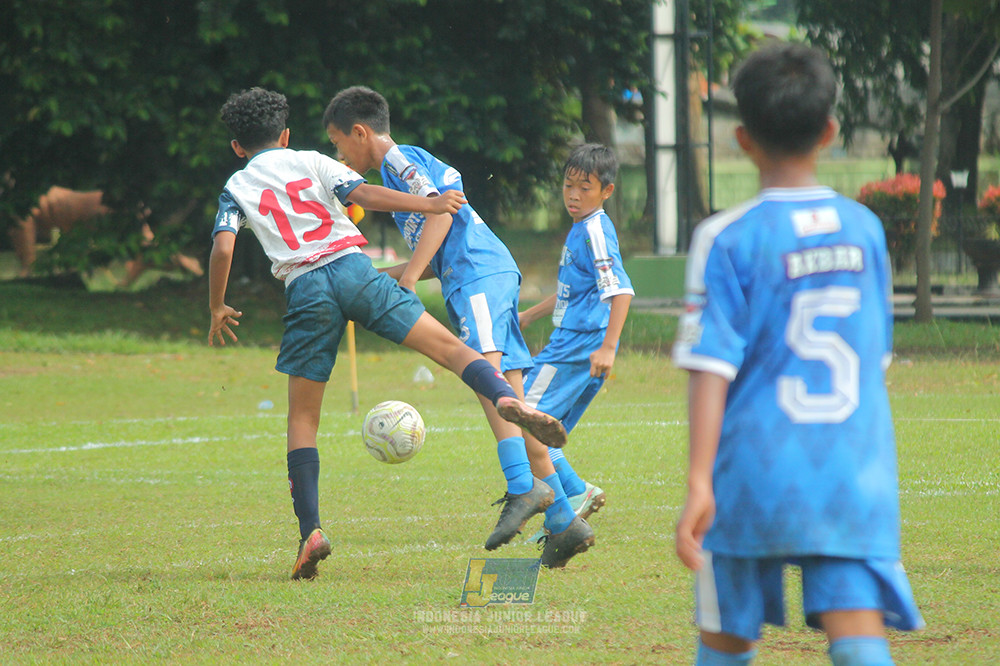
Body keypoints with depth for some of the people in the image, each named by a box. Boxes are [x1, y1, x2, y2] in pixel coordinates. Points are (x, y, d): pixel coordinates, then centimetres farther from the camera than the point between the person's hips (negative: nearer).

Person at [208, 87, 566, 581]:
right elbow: (361, 195, 1)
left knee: (302, 418, 8)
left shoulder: (236, 188, 18)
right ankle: (506, 398, -36)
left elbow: (222, 247, 3)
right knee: (448, 346, -6)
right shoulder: (312, 162, 18)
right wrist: (426, 205, 1)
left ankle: (310, 530, -4)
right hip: (352, 267, 0)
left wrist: (217, 309, 15)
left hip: (305, 290, 0)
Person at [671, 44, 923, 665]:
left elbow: (713, 365, -12)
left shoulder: (728, 240, -6)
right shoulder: (865, 228, 7)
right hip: (857, 475, 2)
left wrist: (700, 481, -14)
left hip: (756, 474, -2)